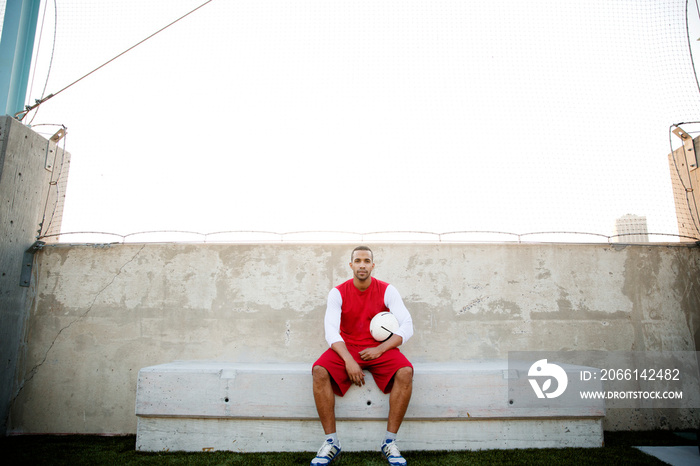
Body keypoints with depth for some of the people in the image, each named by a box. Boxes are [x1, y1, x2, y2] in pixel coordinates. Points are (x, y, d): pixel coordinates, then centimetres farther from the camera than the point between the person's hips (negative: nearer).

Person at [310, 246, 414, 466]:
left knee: (405, 372, -29)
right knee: (319, 371, -27)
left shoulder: (387, 291, -1)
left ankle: (389, 442, -16)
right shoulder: (338, 292, 0)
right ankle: (331, 442, -16)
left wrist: (380, 349, -18)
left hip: (379, 349, 0)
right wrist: (348, 360, -24)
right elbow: (331, 330, -10)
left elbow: (407, 326, -6)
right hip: (346, 348, 1)